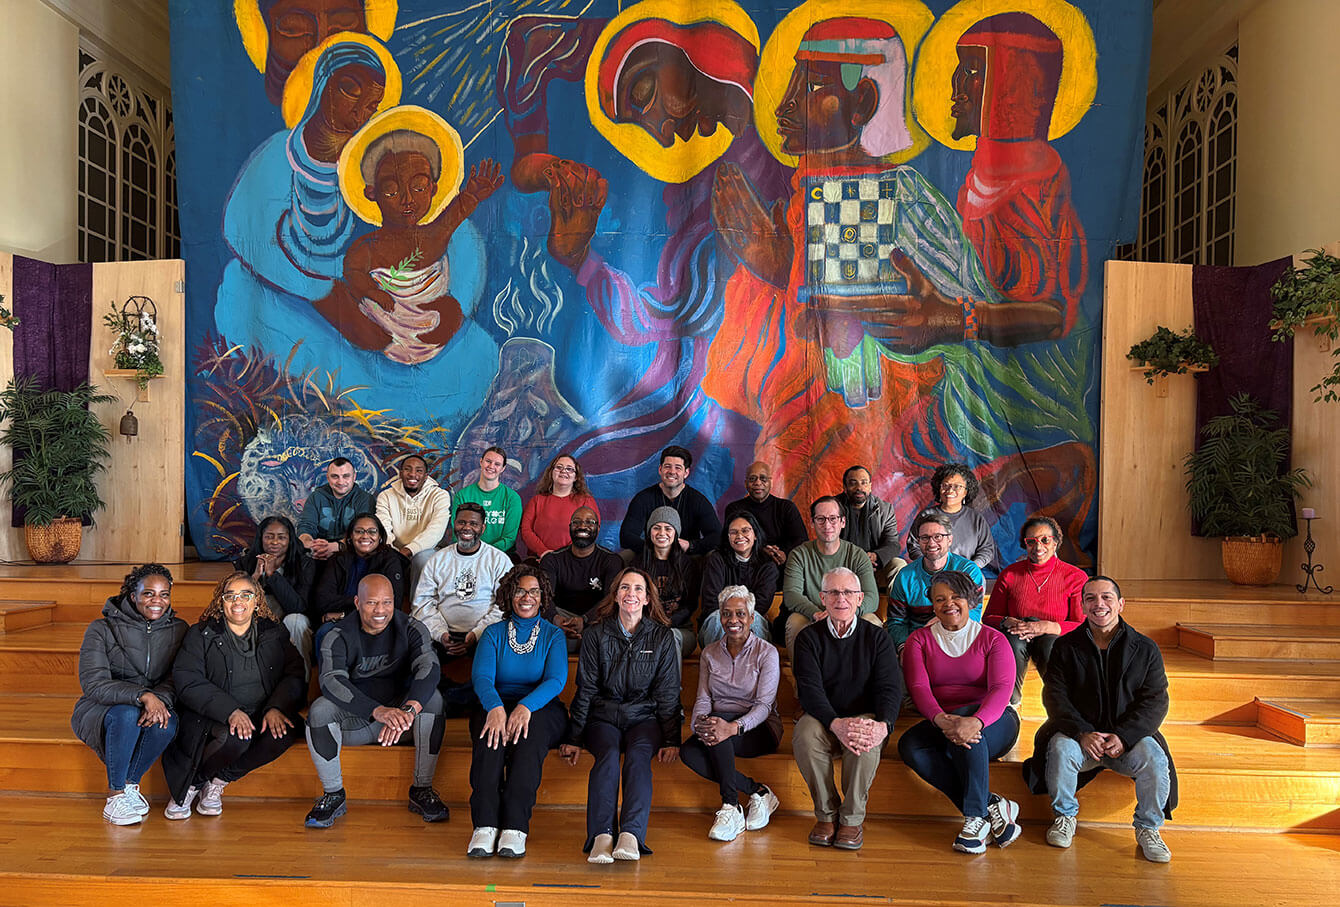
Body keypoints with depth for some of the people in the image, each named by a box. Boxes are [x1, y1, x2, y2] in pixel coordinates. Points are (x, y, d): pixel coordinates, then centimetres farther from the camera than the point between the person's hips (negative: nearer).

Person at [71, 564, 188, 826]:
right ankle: (115, 795, -20)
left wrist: (160, 699, -28)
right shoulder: (102, 629, -7)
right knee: (127, 714, -36)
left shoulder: (178, 630, 2)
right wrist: (143, 695, -32)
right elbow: (93, 684, -17)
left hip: (156, 705, 2)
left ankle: (130, 784, -8)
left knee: (168, 722, -31)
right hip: (100, 711, -2)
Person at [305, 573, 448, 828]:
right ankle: (333, 795, -10)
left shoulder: (411, 629, -8)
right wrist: (378, 711, -47)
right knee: (320, 709, -27)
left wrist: (408, 709, -47)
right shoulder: (338, 636, -11)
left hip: (399, 706, 1)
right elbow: (331, 680, -30)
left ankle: (422, 790, -15)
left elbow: (429, 667, -26)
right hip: (353, 718, 0)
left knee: (433, 699, -26)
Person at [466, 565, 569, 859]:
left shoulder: (553, 635, 9)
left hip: (541, 709, -1)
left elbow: (556, 680, -6)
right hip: (497, 704, 1)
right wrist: (495, 707, -29)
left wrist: (526, 706, -27)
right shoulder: (493, 633, 11)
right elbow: (481, 676, -6)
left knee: (531, 730, -35)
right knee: (492, 732, -34)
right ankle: (485, 825, -39)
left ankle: (515, 826, -40)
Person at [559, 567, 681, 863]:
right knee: (608, 754, -30)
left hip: (644, 717, 0)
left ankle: (631, 834, -42)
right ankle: (601, 836, -40)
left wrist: (671, 740, -3)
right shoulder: (596, 635, 5)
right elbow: (585, 690, 6)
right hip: (603, 716, 0)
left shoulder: (662, 637, 5)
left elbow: (668, 693, 5)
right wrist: (573, 738, 1)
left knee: (639, 754, -30)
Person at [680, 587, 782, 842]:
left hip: (759, 730, -4)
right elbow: (703, 698, 3)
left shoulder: (766, 652, -5)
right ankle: (757, 791, -18)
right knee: (688, 752, -26)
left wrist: (733, 727, -33)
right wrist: (700, 721, -22)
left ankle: (730, 807, -26)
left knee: (718, 722, -34)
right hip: (722, 724, 4)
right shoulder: (709, 653, 9)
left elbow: (764, 705, -14)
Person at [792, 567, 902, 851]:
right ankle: (826, 814, -12)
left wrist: (883, 724, -31)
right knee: (805, 736, -32)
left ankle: (852, 818, -13)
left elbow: (889, 687, -8)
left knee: (867, 742, -34)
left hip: (864, 717, 0)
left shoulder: (877, 637, 3)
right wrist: (836, 723, -33)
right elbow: (809, 688, -13)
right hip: (823, 718, 0)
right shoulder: (809, 638, 1)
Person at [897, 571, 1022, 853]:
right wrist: (942, 720, -30)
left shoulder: (993, 639, 4)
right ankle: (994, 806, -26)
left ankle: (976, 817, -28)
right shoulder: (919, 640, 9)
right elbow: (918, 688, -7)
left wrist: (975, 721, -35)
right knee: (909, 746, -28)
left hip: (993, 723, -2)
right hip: (940, 725, 2)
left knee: (963, 717, -35)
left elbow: (1001, 689, -13)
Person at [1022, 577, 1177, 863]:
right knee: (1060, 749, -31)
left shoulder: (1145, 648, 4)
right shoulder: (1066, 646, 3)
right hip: (1080, 733, 0)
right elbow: (1055, 697, -4)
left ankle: (1148, 828, -2)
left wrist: (1123, 736, -18)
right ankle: (1064, 816, -4)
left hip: (1129, 735, 1)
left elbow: (1156, 701, -3)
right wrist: (1083, 733, -21)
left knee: (1156, 760, -28)